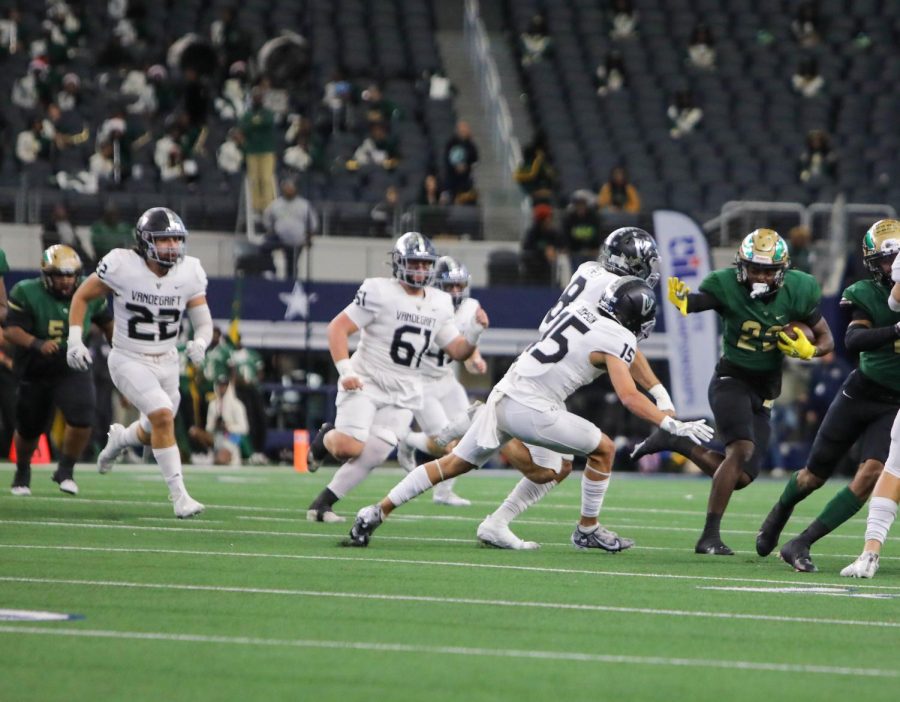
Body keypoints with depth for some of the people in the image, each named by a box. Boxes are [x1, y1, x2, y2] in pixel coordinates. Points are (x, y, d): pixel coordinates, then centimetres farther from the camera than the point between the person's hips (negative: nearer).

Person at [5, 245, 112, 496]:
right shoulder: (27, 293, -16)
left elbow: (106, 323, 13)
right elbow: (13, 331, -24)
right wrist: (37, 344, -41)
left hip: (73, 370, 1)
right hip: (35, 373, -1)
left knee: (82, 418, -21)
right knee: (29, 429, 11)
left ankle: (65, 470, 2)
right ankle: (22, 471, 42)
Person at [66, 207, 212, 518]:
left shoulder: (189, 273, -7)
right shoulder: (122, 267, -17)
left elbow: (204, 323, -3)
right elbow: (82, 296, -3)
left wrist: (199, 344, -26)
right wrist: (74, 339, -13)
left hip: (167, 363, 5)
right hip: (129, 361, -5)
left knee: (153, 433, 17)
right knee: (163, 415, -24)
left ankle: (118, 439, 53)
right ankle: (179, 495, -18)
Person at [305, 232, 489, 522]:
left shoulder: (439, 304, 8)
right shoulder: (379, 293, -11)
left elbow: (458, 351, 12)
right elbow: (338, 327, -11)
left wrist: (476, 331, -8)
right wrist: (345, 371, -21)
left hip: (403, 396, 5)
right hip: (366, 382, -5)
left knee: (370, 456, -6)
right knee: (349, 448, -19)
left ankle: (322, 504, 8)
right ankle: (326, 438, 17)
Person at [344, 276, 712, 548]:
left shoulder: (582, 309, 14)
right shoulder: (616, 340, -7)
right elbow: (629, 397, -13)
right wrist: (674, 426, -10)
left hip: (504, 395, 7)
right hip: (532, 410, -7)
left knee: (454, 464, 13)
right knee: (603, 449, 12)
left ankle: (377, 511, 9)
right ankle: (587, 531, 20)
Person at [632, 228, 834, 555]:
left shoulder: (796, 292, -6)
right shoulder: (727, 286, -14)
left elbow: (826, 340, 4)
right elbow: (695, 302, -29)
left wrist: (808, 351, -18)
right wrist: (681, 300, -51)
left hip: (763, 394, 5)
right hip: (731, 379, -5)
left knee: (741, 477, 1)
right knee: (743, 449, -28)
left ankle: (676, 442, 21)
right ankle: (710, 536, -24)